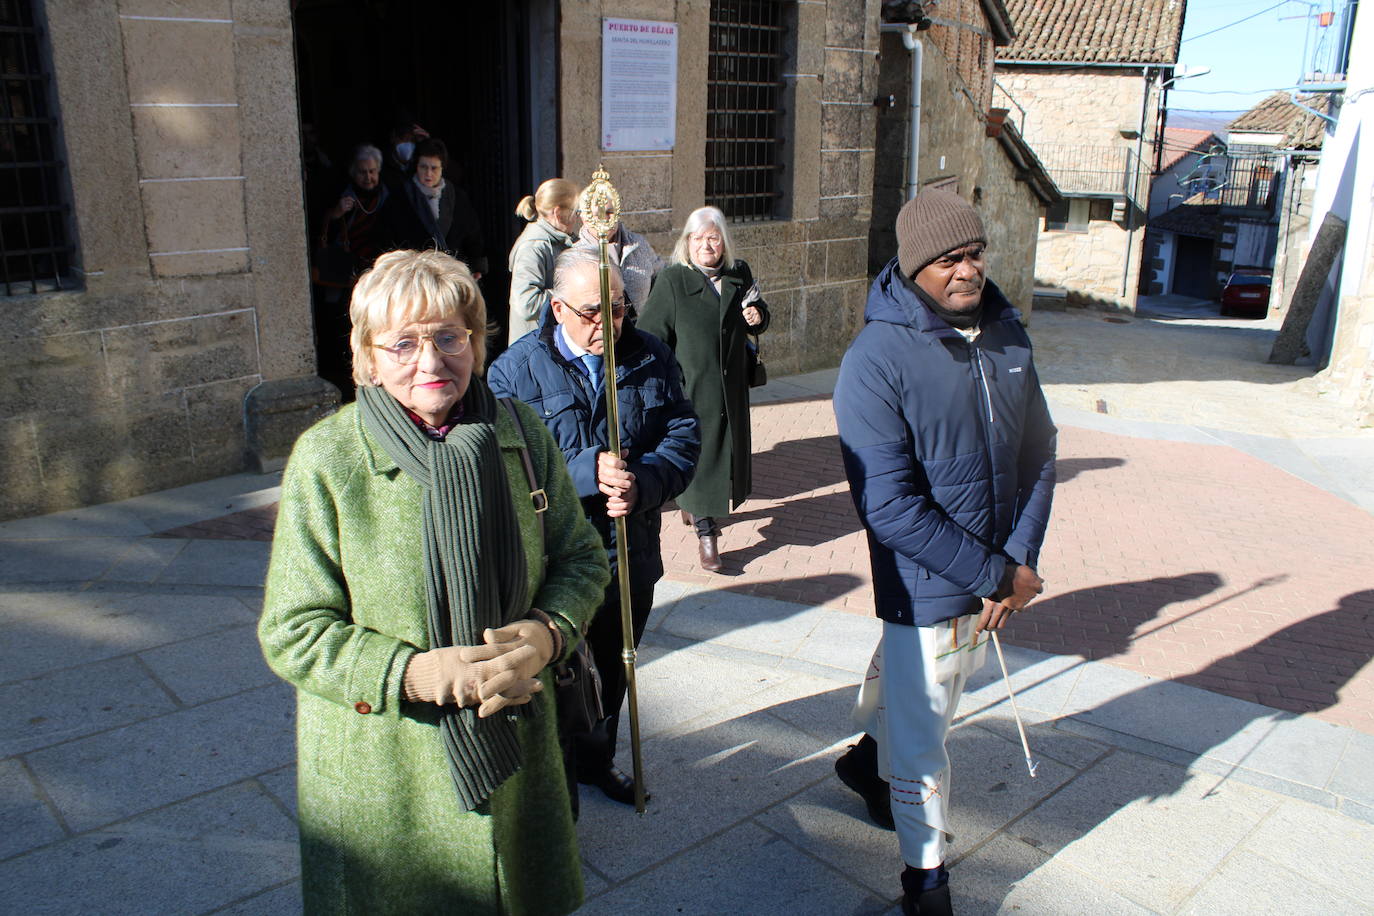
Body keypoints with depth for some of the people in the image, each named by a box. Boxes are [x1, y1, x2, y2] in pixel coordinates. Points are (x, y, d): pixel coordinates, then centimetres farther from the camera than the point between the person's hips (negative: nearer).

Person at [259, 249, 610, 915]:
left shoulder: (521, 433, -5)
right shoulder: (326, 459, -14)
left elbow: (581, 557, 3)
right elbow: (290, 633, -13)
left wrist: (547, 631, -17)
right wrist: (421, 672, -25)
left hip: (513, 747, 3)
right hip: (380, 772, -3)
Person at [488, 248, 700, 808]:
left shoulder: (652, 358, 0)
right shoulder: (517, 369, -12)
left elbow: (684, 437, -5)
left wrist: (641, 483, -23)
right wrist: (588, 471, -31)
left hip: (632, 555, 4)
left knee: (612, 672, 24)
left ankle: (596, 761, 49)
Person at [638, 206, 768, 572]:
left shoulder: (740, 274, 5)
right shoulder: (672, 280, -9)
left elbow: (759, 311, 18)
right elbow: (650, 331, -8)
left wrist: (757, 318, -6)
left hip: (730, 383, 6)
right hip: (691, 383, -5)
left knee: (725, 445, 15)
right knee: (699, 450, -3)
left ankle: (693, 508, 38)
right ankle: (705, 532, 4)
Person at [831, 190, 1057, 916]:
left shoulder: (1006, 336, 0)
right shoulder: (876, 360, -20)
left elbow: (1037, 453, 5)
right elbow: (889, 507, -22)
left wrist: (1021, 558, -8)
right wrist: (994, 577, -18)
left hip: (995, 576, 6)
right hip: (925, 588, -6)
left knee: (911, 686, 26)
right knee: (921, 740, 9)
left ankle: (867, 759, 56)